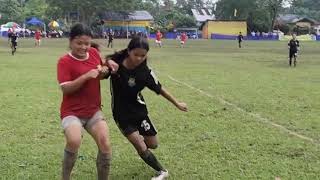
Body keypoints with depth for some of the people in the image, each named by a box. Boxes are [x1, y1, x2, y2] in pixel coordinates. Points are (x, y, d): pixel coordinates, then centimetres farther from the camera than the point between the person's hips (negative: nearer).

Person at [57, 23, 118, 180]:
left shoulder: (94, 53, 3)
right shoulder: (64, 61, -12)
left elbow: (101, 75, 21)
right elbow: (65, 89, -20)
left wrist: (104, 70, -1)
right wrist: (86, 76, -27)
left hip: (94, 111, 5)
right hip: (72, 112, -5)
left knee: (105, 145, -10)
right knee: (74, 141, -29)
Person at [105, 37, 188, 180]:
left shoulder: (145, 72, -16)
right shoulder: (115, 63, -22)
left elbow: (159, 89, -3)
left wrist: (177, 103, 5)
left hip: (139, 110, 2)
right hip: (121, 113, -2)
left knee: (153, 145, 14)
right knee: (142, 149, -8)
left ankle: (140, 139, 50)